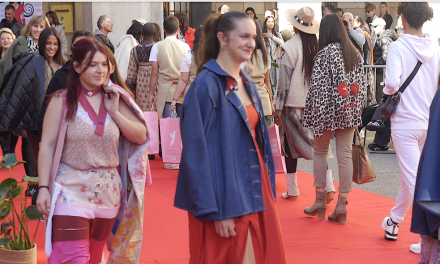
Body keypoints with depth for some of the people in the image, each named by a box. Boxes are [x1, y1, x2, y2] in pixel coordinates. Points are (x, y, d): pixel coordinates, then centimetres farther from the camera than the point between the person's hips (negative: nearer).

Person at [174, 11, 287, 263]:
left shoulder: (247, 82, 11)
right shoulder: (206, 85, -14)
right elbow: (197, 151, -17)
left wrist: (268, 188, 12)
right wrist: (215, 211, -19)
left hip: (255, 190, 8)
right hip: (227, 195, -8)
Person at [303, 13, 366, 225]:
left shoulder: (324, 54, -11)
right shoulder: (355, 54, 6)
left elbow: (318, 87, -15)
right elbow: (361, 85, 9)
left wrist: (316, 116, -12)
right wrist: (358, 109, 15)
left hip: (329, 110, -4)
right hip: (350, 111, 4)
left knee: (320, 152, 12)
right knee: (345, 155, 5)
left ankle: (320, 201, 15)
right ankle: (342, 205, 7)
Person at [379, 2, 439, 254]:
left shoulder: (398, 47, -13)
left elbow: (392, 83, -23)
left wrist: (387, 92, -3)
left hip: (406, 122, -5)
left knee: (414, 179, -2)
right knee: (410, 173, 20)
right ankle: (394, 221, 36)